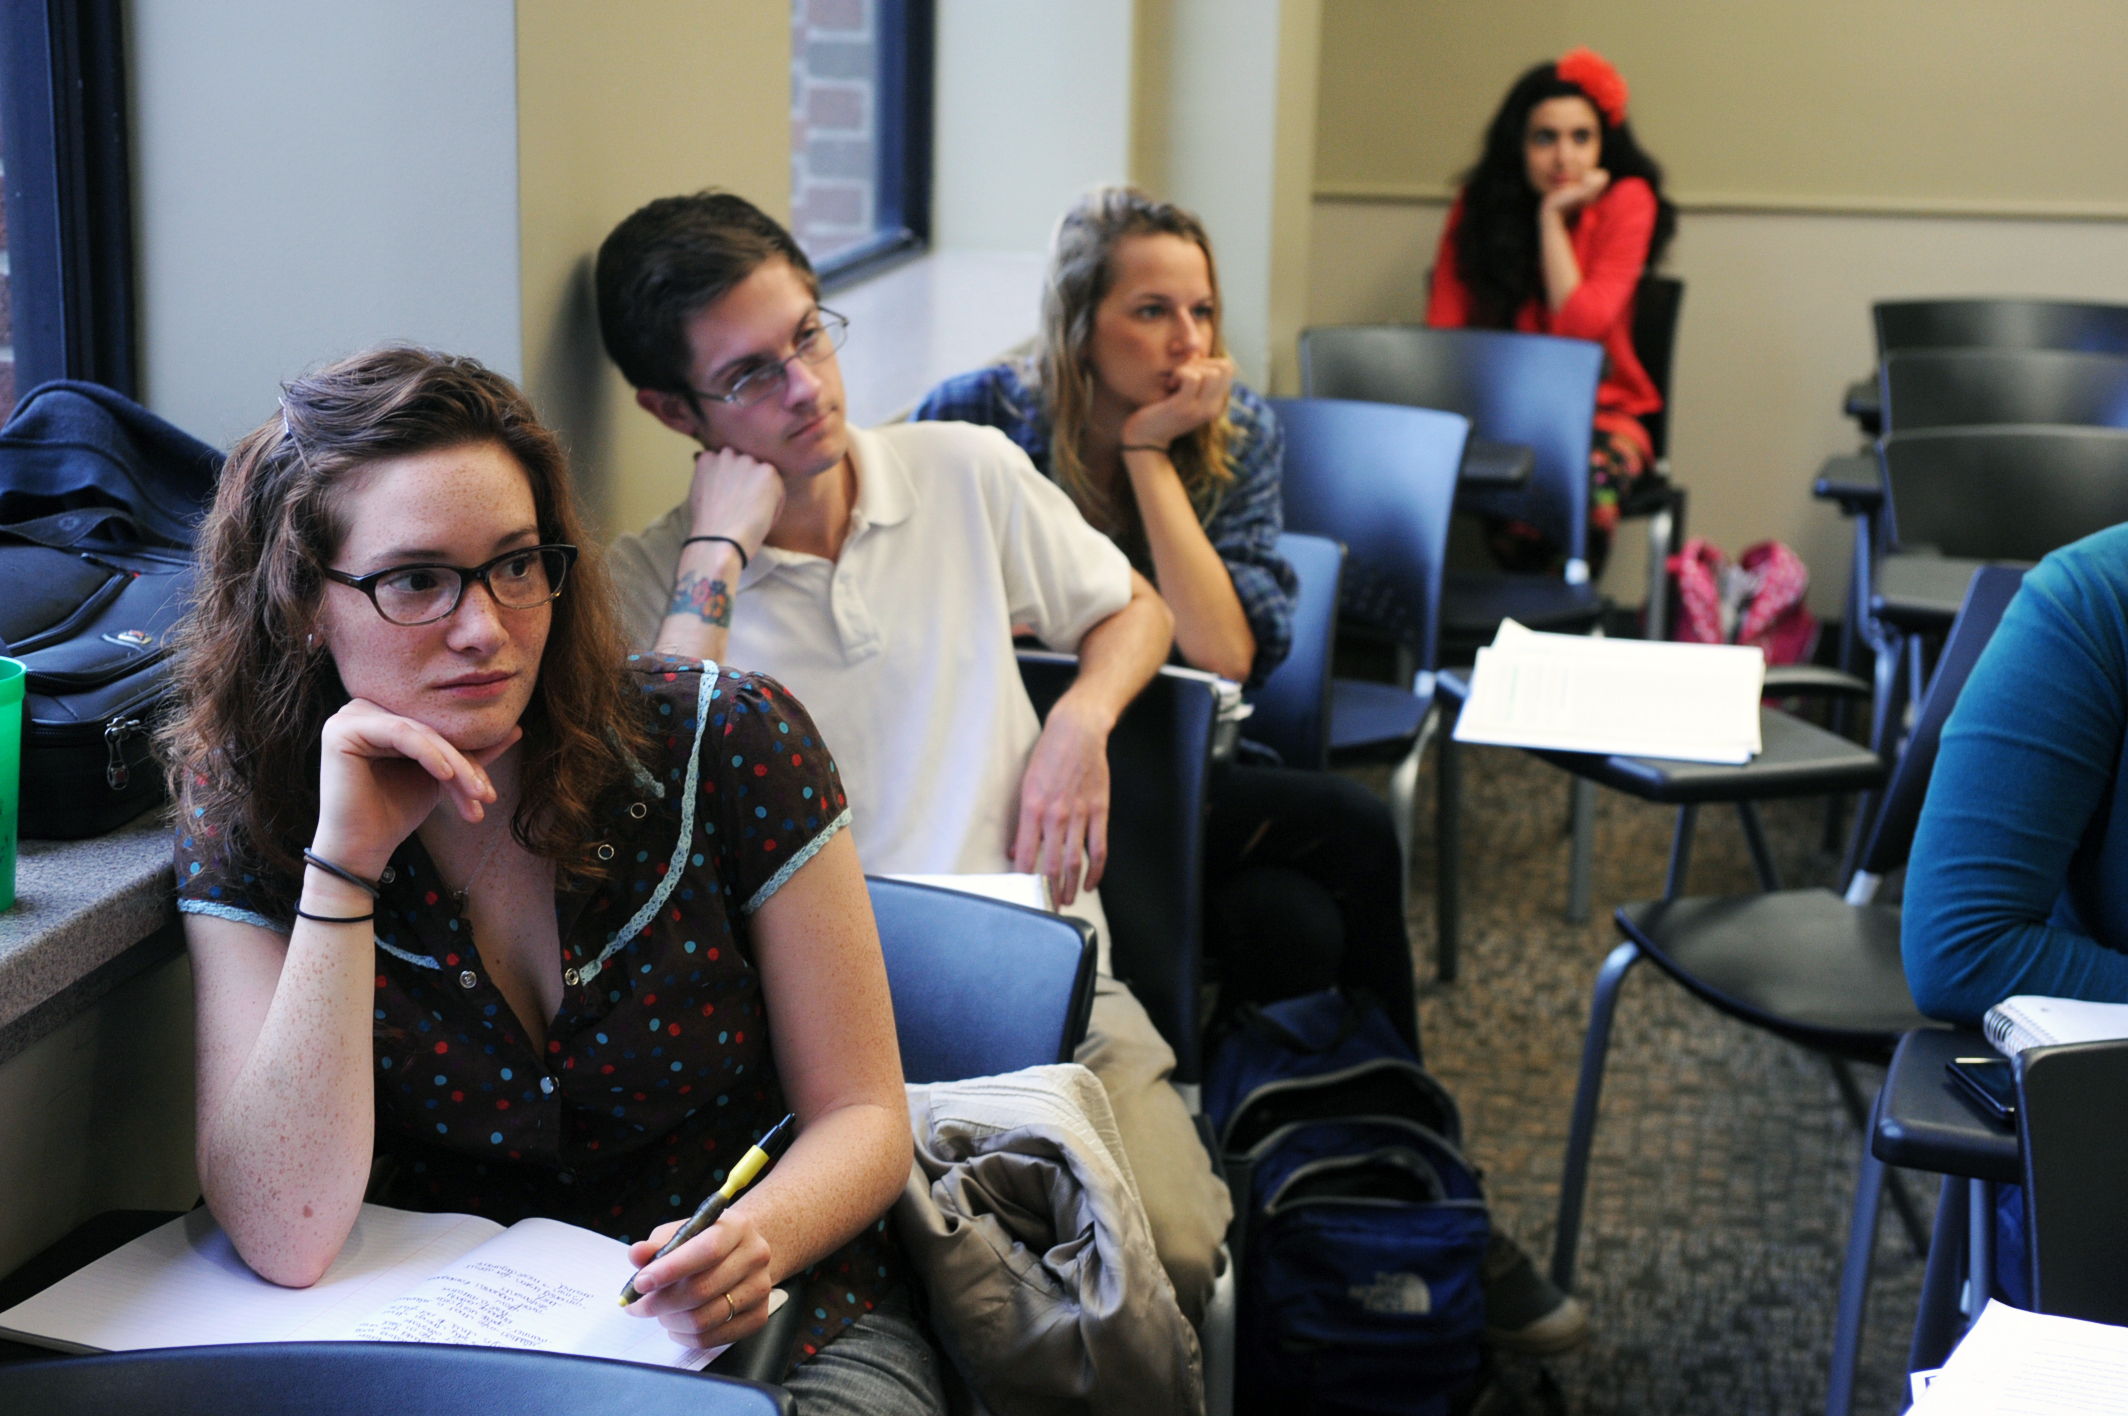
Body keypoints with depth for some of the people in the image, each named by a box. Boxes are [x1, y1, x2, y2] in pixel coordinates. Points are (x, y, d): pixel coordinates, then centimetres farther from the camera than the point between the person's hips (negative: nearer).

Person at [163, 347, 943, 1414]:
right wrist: (344, 861, -22)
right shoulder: (246, 814, -6)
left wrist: (757, 1238, -26)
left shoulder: (729, 745, -9)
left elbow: (862, 1116, -4)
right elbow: (285, 1238, -16)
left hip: (767, 1327, 1)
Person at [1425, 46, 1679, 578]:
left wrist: (1552, 216, -15)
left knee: (1588, 479, -36)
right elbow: (1442, 330, 0)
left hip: (1600, 411, -2)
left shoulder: (1625, 201, -6)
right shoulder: (1476, 205, 2)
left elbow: (1580, 327, -16)